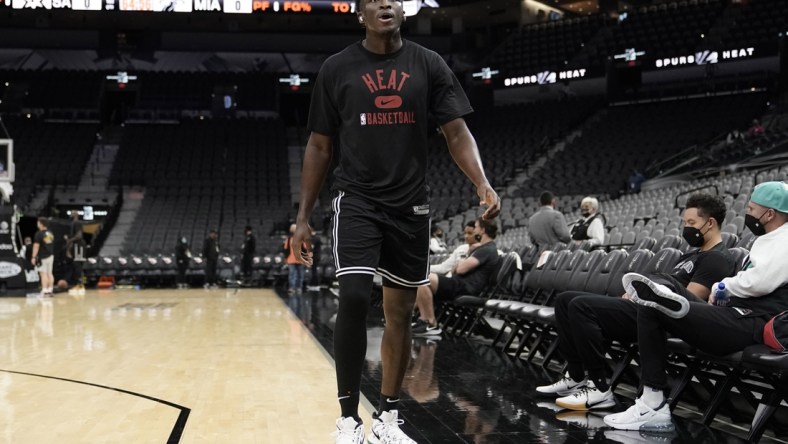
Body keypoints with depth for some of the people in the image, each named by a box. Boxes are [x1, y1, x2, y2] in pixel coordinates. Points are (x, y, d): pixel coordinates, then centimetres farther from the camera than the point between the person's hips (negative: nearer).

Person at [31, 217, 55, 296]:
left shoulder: (39, 234, -14)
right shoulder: (50, 233, 10)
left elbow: (36, 246, -16)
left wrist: (33, 257, -14)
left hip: (42, 257, -7)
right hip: (50, 255, 7)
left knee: (43, 273, -7)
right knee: (49, 273, 10)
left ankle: (44, 291, -11)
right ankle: (50, 290, 12)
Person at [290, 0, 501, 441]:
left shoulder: (428, 64, 1)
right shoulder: (337, 69, 0)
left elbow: (457, 132, -2)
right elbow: (319, 147, 5)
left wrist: (482, 183, -21)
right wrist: (303, 216, 2)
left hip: (411, 206, 2)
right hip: (358, 202, -2)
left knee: (401, 313, 8)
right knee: (354, 300, -17)